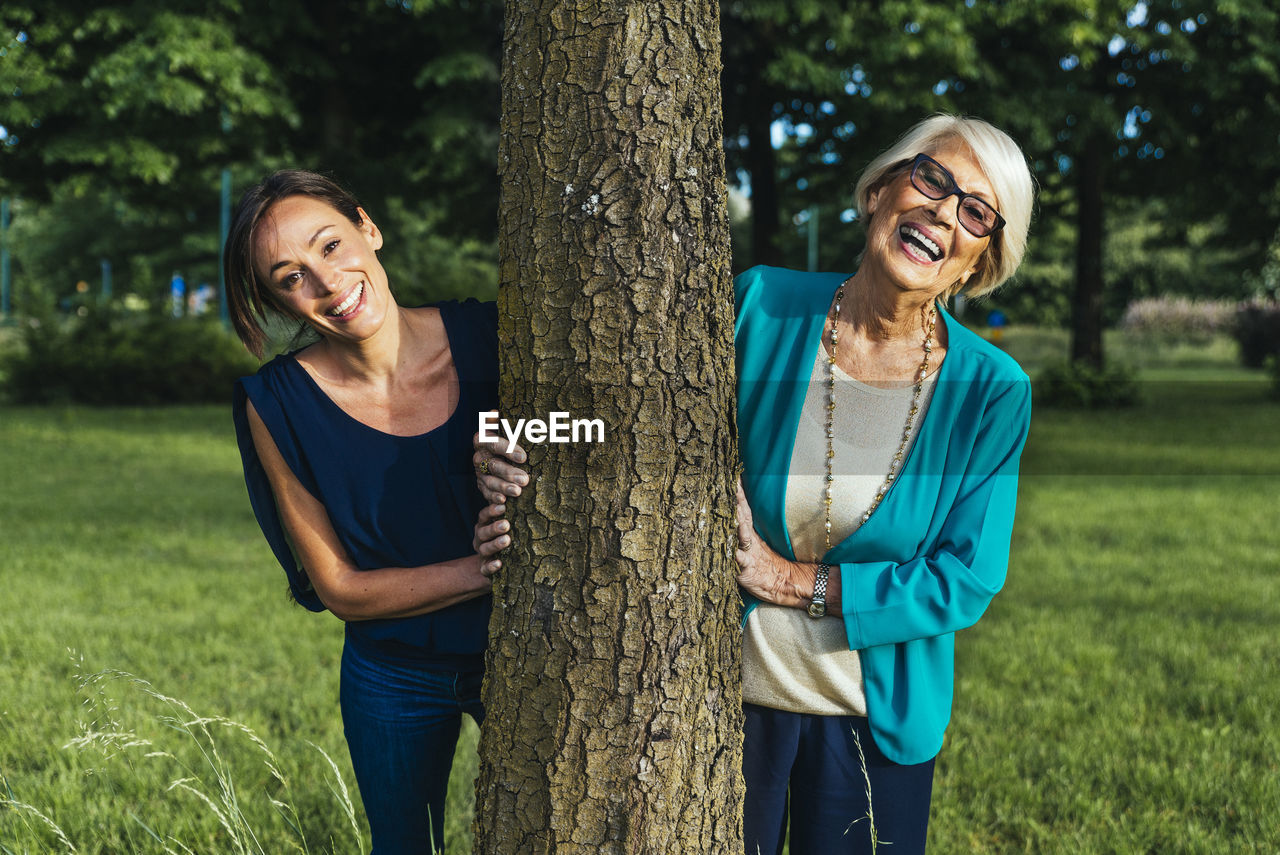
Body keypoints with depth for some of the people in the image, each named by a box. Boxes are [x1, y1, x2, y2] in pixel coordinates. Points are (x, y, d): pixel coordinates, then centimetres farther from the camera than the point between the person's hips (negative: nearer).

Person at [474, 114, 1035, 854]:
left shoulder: (993, 391, -10)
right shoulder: (759, 309, -10)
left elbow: (967, 579, -11)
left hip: (876, 721, 0)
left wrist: (792, 581, -17)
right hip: (724, 695, 0)